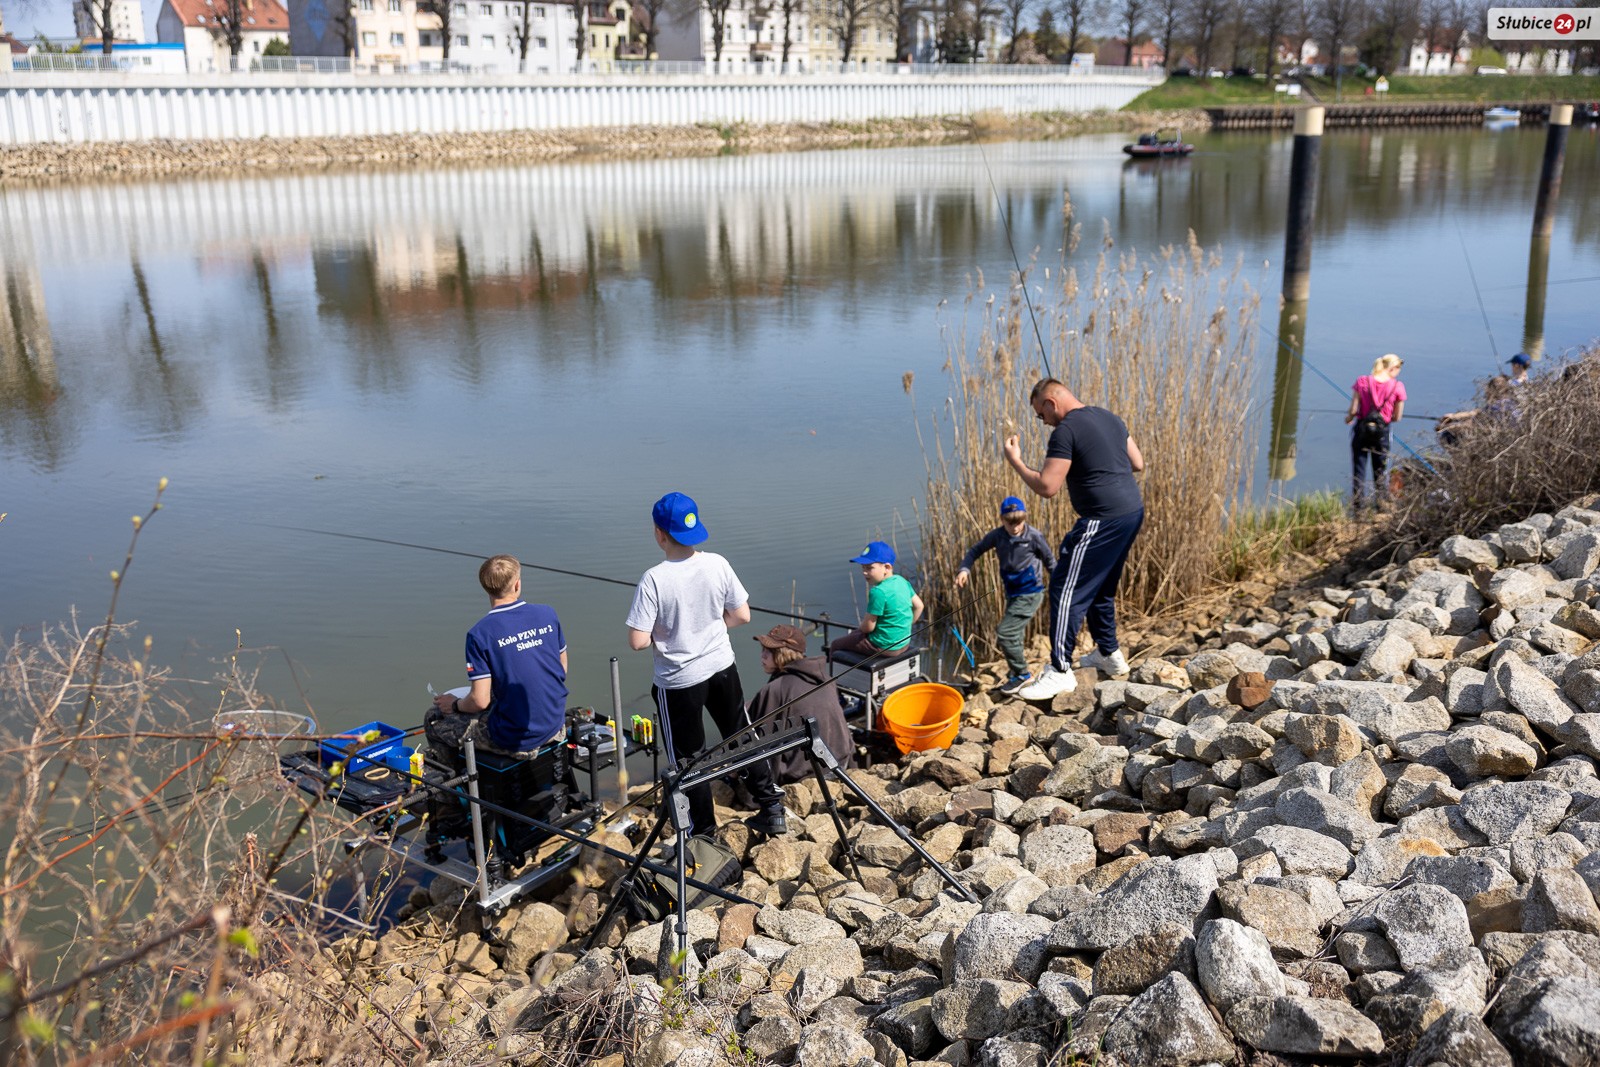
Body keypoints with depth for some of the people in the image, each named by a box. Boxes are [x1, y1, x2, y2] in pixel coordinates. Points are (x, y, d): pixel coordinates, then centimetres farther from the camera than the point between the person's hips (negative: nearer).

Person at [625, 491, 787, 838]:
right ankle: (772, 809, 30)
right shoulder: (717, 564, -9)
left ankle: (703, 832, 22)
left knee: (688, 757, 12)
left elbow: (637, 641, -22)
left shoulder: (654, 580, -22)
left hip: (678, 681, -4)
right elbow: (742, 615, -1)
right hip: (721, 667, 4)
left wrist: (660, 633, -1)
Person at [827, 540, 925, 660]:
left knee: (836, 644, 11)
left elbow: (868, 627, -21)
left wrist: (861, 626, 1)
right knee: (853, 633, 33)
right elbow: (918, 606, 9)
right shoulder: (902, 581, -2)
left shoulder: (879, 592, -27)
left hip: (883, 646, -9)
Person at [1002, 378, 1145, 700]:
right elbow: (1138, 463, 18)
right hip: (1133, 511, 9)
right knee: (1101, 587, 23)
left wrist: (1015, 461, -5)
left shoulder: (1066, 431, -13)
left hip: (1103, 521, -9)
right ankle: (1109, 654, 33)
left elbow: (1047, 487, -18)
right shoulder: (1110, 418, 13)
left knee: (1066, 590, -4)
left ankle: (1060, 671, -2)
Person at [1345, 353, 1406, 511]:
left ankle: (1359, 508, 8)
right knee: (1380, 471, 15)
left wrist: (1349, 418, 13)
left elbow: (1353, 410, -8)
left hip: (1362, 429, 0)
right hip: (1382, 432, 0)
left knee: (1358, 470, 7)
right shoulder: (1397, 387, -7)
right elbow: (1397, 417, -3)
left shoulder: (1362, 381, -6)